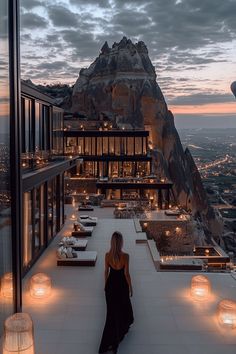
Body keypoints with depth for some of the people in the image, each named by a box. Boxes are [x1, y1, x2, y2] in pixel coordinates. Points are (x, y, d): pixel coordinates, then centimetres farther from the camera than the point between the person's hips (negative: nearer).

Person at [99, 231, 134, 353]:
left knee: (112, 311, 20)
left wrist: (106, 285, 14)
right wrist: (130, 287, -1)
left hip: (111, 284, 3)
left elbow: (106, 272, -2)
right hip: (121, 285, -3)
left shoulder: (107, 255, -13)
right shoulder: (125, 256, -23)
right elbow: (126, 274, -16)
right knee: (123, 307, 22)